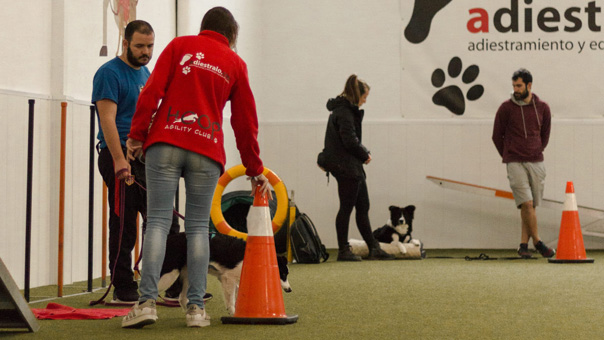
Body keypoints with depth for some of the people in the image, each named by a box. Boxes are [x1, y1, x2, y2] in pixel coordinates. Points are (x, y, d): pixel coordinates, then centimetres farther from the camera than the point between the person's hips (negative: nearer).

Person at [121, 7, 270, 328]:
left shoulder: (179, 45, 13)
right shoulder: (235, 63, 15)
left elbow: (152, 90, 2)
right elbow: (246, 121, 18)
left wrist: (137, 135, 4)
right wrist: (255, 170, 25)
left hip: (166, 142, -1)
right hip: (207, 150, 1)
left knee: (158, 220, -3)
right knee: (198, 226, 4)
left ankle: (147, 301, -11)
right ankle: (196, 307, 0)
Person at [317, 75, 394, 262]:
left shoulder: (349, 110, 17)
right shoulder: (344, 112, -15)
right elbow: (350, 141, -21)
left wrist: (363, 152, 6)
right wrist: (365, 154, -7)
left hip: (353, 167, 10)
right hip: (346, 167, -10)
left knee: (363, 207, 10)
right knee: (346, 208, -3)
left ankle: (374, 248, 13)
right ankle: (343, 251, 4)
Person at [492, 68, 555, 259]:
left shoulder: (542, 108, 6)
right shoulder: (506, 108, -2)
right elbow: (497, 136, 7)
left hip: (536, 163, 3)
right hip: (515, 164, -3)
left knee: (532, 205, 3)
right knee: (526, 203, -13)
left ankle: (523, 245, 12)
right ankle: (537, 242, -2)